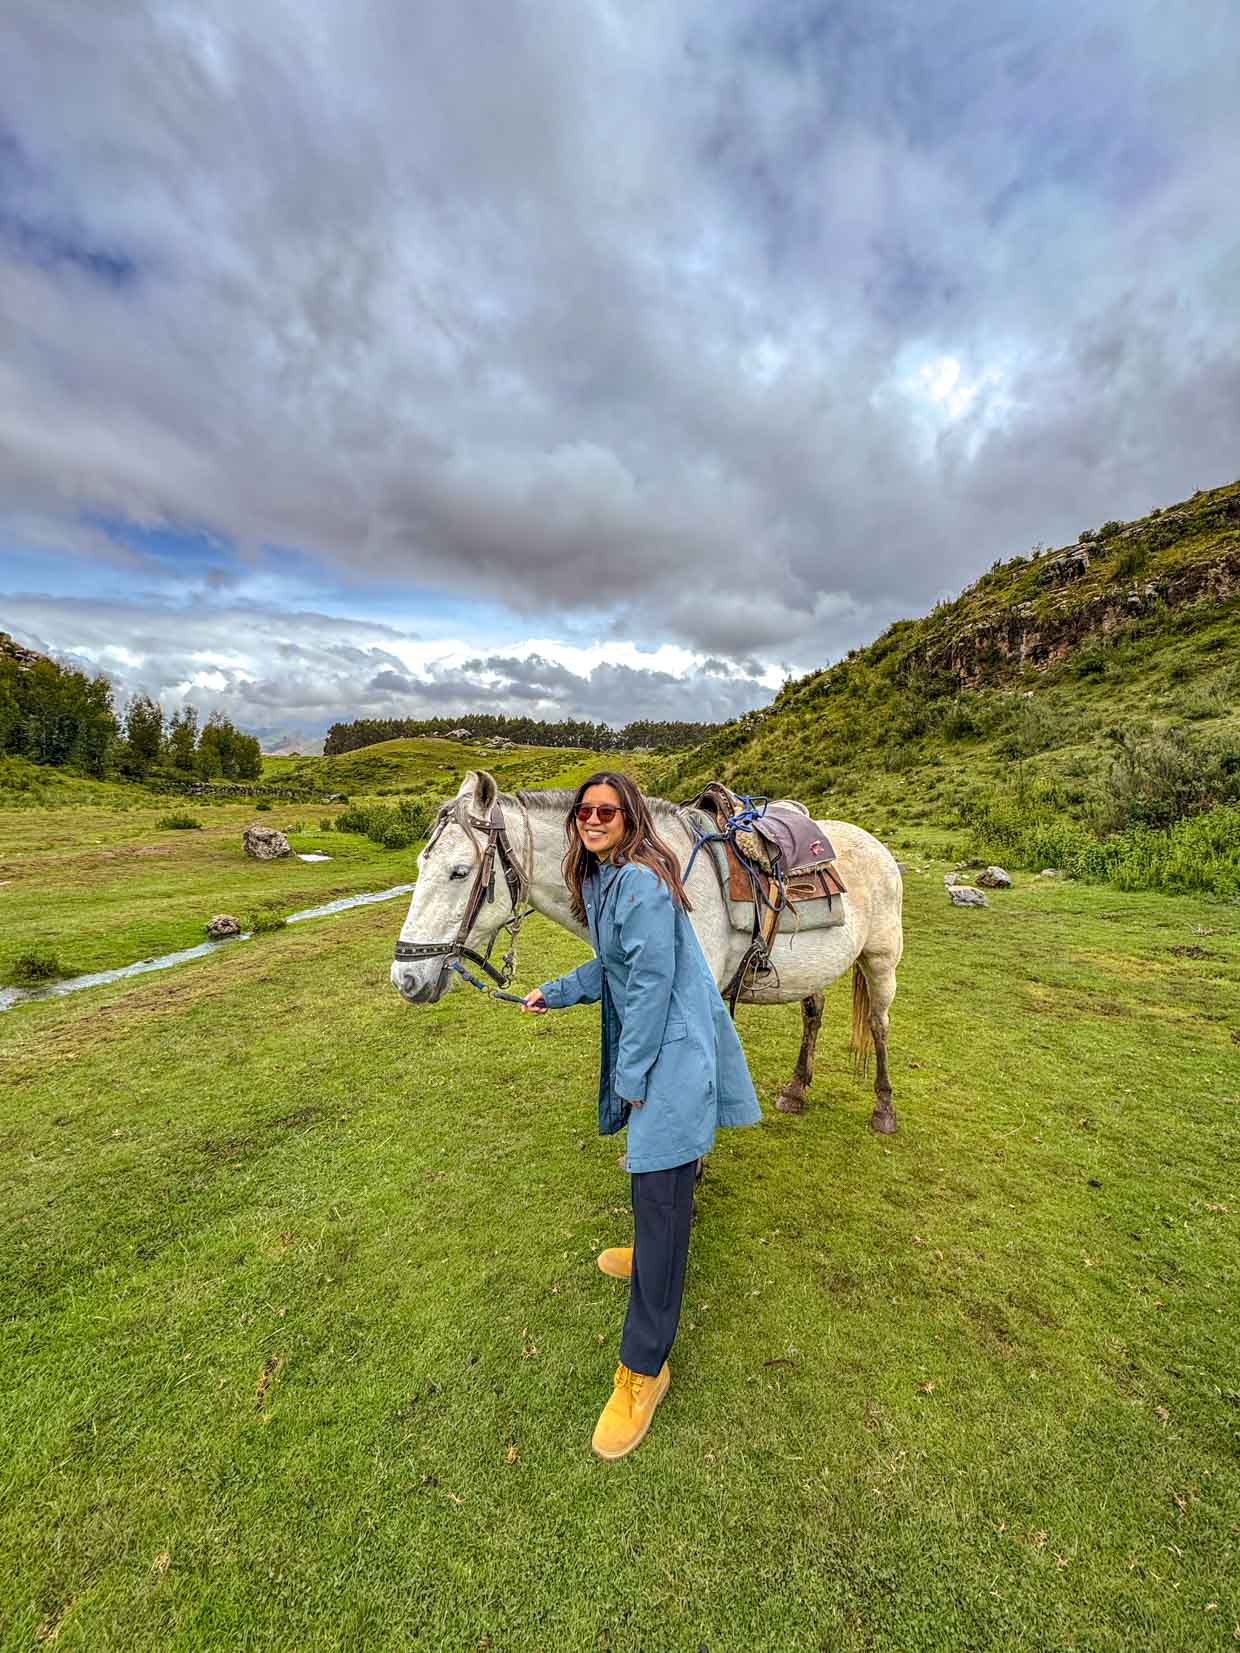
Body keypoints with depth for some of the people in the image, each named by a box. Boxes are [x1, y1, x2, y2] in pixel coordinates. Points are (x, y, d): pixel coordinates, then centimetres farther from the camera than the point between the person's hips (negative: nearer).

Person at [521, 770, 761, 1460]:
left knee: (660, 1191, -1)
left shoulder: (640, 881, -23)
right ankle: (652, 1253, 53)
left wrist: (631, 1075, -16)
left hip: (671, 1051, -10)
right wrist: (556, 992, 10)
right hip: (645, 1046, 10)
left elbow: (652, 981, -23)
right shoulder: (600, 879, 9)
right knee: (653, 1179, 28)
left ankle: (643, 1369, 13)